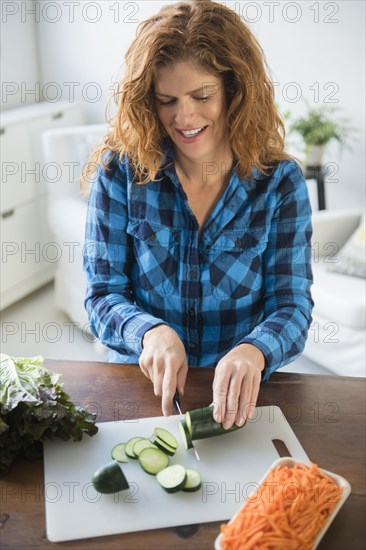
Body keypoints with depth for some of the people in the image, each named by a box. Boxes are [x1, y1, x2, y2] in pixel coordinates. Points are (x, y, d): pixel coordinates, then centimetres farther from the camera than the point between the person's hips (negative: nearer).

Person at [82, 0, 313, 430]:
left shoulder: (280, 181, -2)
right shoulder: (120, 170, -3)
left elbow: (292, 304, -6)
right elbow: (102, 294, -3)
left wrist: (253, 352, -28)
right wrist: (151, 332, -25)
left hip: (238, 396, 1)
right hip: (141, 385, -1)